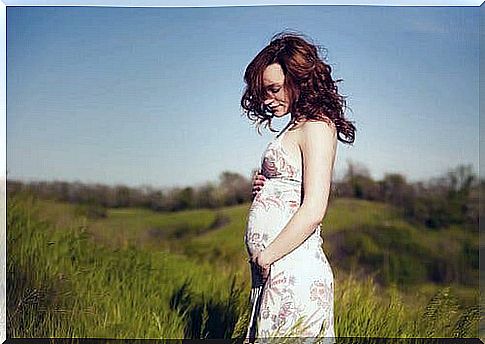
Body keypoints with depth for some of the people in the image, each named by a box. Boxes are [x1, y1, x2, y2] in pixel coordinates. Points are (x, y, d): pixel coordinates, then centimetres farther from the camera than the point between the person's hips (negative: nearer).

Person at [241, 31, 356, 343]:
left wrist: (265, 256, -13)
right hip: (274, 271, 9)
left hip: (292, 270, -9)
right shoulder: (296, 127, 17)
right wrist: (263, 188, 4)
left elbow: (314, 210, -20)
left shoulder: (317, 127, -11)